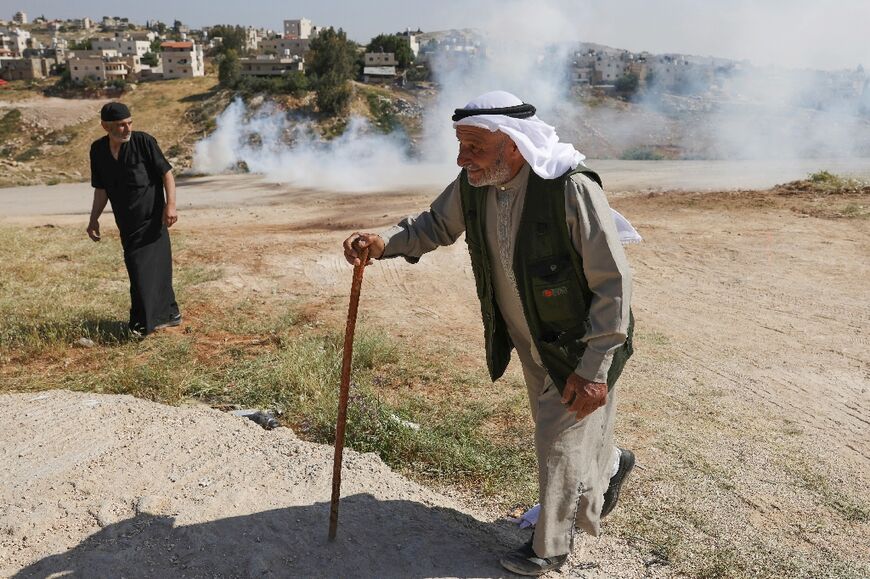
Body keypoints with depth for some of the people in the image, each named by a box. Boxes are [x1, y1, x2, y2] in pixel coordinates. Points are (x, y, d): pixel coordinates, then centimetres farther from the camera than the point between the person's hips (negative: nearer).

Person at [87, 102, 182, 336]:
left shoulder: (143, 141, -10)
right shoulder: (98, 150, 5)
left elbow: (166, 173, -8)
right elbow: (101, 189, 14)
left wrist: (170, 205, -19)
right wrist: (94, 219, 11)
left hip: (151, 220, -5)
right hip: (126, 223, 5)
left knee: (145, 268, -8)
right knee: (157, 266, 11)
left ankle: (143, 323, 1)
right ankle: (169, 314, 24)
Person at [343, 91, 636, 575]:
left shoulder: (572, 189, -32)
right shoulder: (473, 184, -12)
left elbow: (614, 282, -26)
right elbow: (437, 225, 8)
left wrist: (594, 368, -25)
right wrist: (385, 242, -12)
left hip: (581, 345, -6)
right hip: (531, 343, 7)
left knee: (560, 444, 8)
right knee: (553, 430, 25)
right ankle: (611, 466, 57)